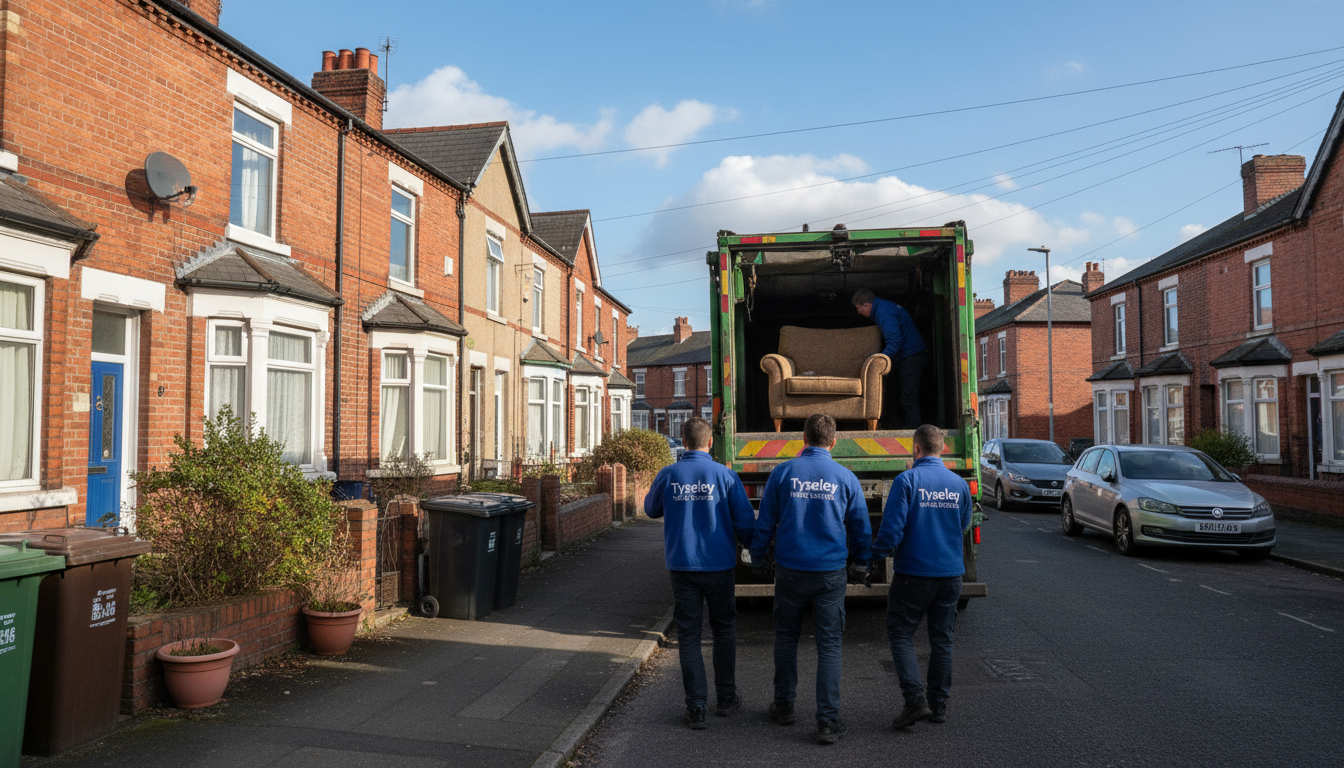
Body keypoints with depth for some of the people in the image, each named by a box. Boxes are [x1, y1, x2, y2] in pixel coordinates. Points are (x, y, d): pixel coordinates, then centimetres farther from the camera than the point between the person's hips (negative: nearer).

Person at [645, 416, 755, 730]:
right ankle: (726, 698, 24)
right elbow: (744, 521, -5)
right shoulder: (724, 475, -8)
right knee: (723, 630, 17)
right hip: (719, 564, 0)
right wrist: (752, 546, 14)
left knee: (688, 636, 7)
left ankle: (696, 707, 7)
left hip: (681, 566, 1)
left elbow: (651, 509, 14)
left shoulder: (668, 475, -4)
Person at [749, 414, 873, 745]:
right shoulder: (846, 478, -2)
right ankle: (828, 721, 3)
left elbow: (765, 522, 2)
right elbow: (861, 528, 6)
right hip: (830, 573, 0)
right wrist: (863, 562, 24)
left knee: (786, 637, 17)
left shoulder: (783, 473, -3)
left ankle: (784, 706, 29)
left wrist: (758, 559, 16)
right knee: (829, 644, 4)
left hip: (790, 571, 1)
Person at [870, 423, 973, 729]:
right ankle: (938, 704, 19)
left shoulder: (907, 480, -13)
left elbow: (892, 526, -16)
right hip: (950, 574, 5)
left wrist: (880, 552, -1)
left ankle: (915, 698, -6)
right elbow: (964, 527, 16)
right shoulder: (959, 484, 3)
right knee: (942, 639, 13)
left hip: (913, 572, -5)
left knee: (900, 634, 5)